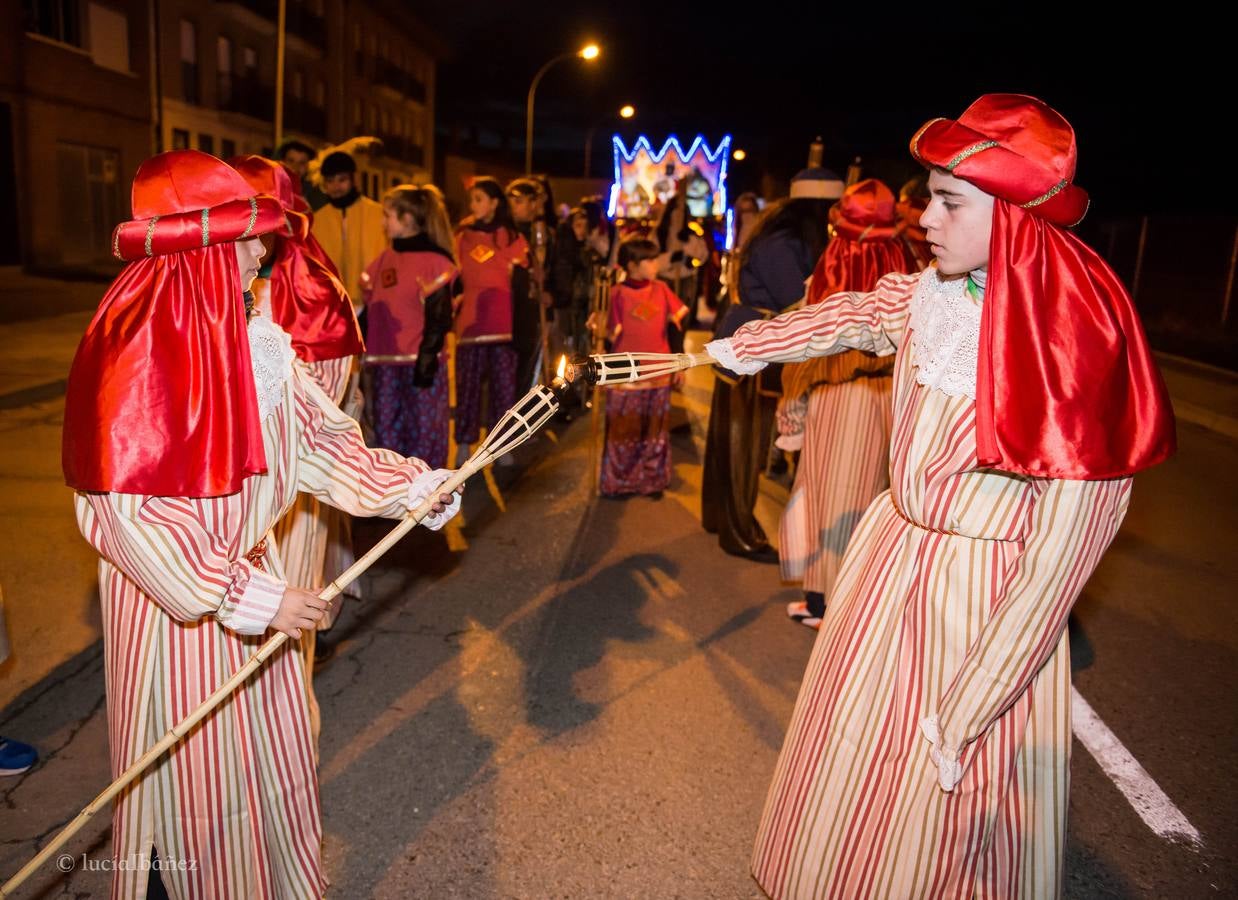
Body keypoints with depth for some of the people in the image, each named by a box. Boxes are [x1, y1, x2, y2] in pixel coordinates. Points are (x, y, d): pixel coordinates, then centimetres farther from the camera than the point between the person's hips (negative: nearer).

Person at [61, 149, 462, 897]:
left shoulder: (250, 334, 0)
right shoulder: (136, 350, -23)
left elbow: (316, 435, 4)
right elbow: (133, 511, -24)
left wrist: (413, 486, -4)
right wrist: (249, 597, -23)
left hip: (252, 570, 7)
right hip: (175, 600, -7)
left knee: (271, 749, 20)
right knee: (200, 775, 11)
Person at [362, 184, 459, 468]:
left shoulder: (435, 260, -6)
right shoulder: (385, 258, 15)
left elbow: (439, 318, -10)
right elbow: (370, 307, 17)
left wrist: (427, 359, -15)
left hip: (421, 362, -7)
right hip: (385, 363, 7)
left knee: (424, 432, 0)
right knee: (386, 431, 10)